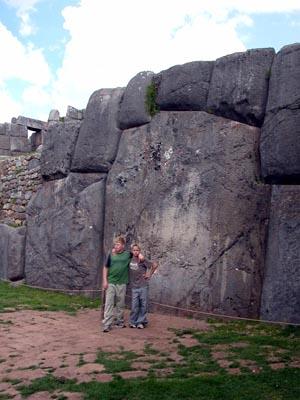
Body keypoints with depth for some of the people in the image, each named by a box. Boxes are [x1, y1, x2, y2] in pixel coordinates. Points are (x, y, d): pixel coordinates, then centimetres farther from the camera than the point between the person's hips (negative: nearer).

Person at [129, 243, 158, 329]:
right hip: (134, 286, 2)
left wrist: (149, 274, -6)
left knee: (143, 305, 4)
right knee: (134, 306, 3)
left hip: (143, 286, -2)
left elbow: (155, 265, -12)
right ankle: (133, 322, 17)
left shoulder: (142, 260, -10)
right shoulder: (130, 260, 2)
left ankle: (141, 322, 16)